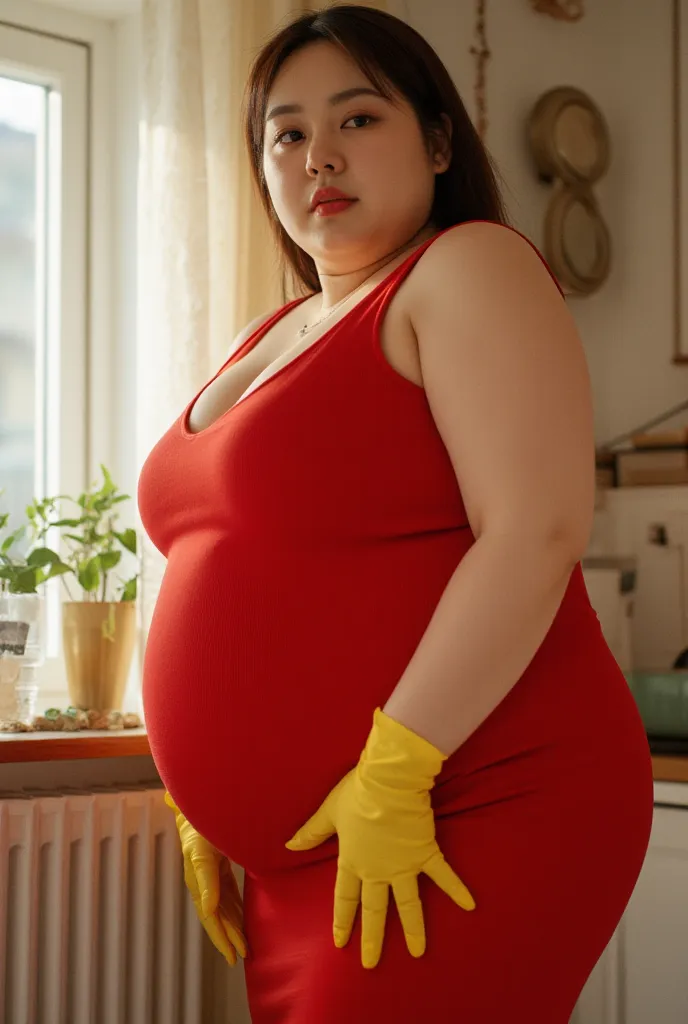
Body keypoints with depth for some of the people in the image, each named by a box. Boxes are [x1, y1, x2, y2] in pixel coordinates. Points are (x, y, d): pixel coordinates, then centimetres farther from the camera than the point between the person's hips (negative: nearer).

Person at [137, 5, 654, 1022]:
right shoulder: (272, 337, 17)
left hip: (463, 828, -7)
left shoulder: (470, 270, -7)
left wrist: (391, 776, -22)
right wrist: (208, 794, 12)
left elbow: (538, 531, -19)